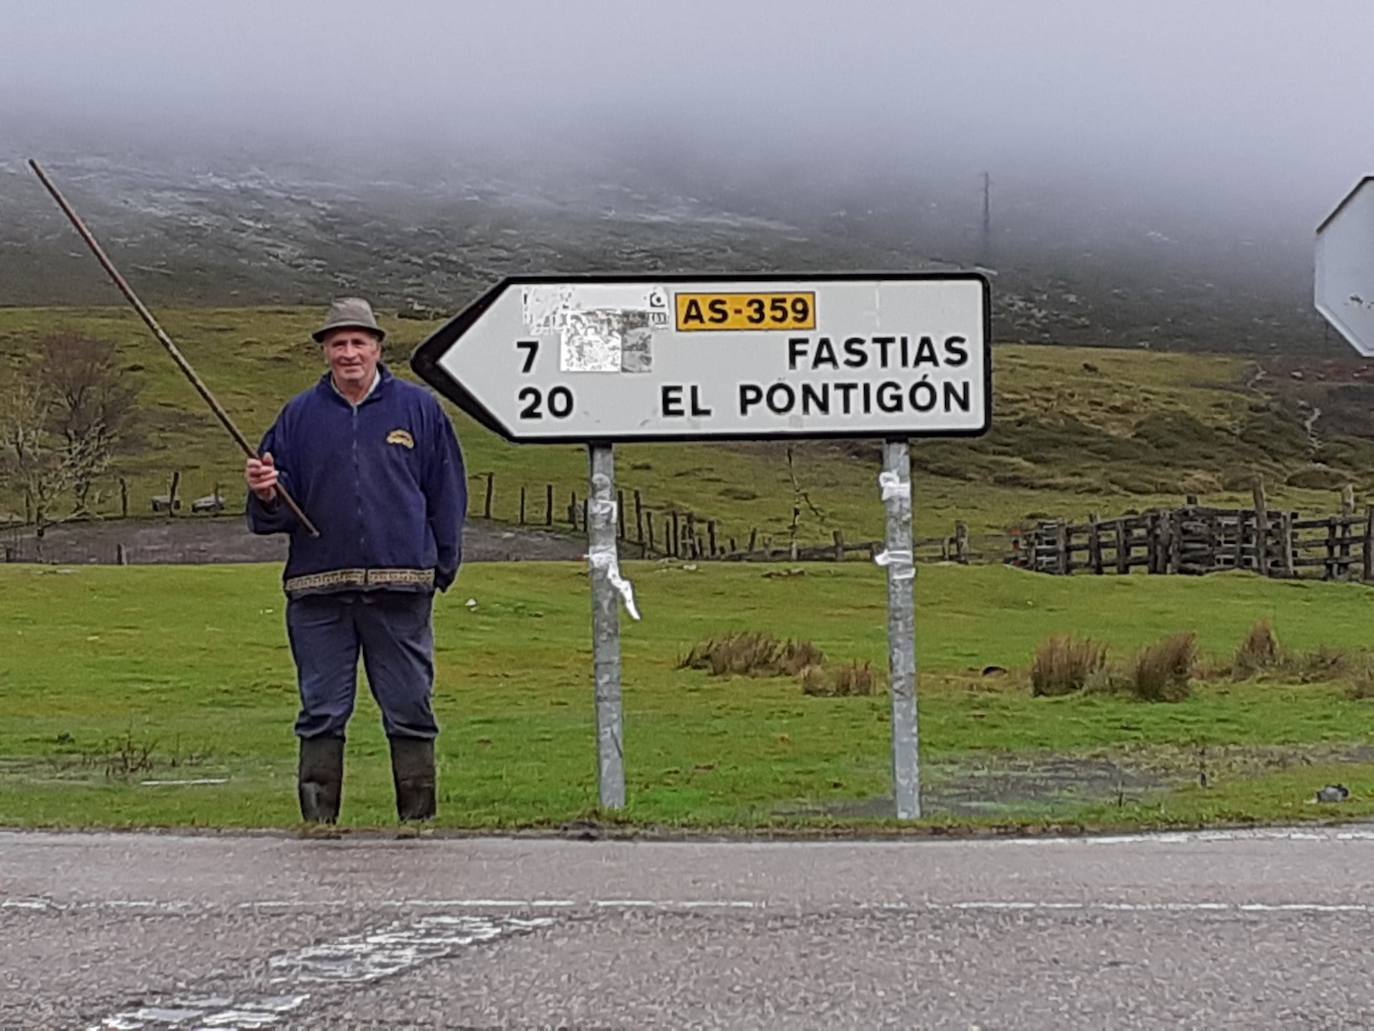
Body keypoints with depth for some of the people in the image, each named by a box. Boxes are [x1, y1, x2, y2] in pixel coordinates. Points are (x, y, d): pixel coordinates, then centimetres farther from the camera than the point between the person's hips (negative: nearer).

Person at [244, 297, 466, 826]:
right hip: (318, 589, 1)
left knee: (410, 712, 3)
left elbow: (447, 495, 8)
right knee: (321, 714, 4)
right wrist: (265, 494, -12)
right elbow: (279, 512, 11)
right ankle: (317, 823, 9)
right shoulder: (299, 415, 10)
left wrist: (442, 568, 2)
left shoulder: (419, 409, 7)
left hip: (401, 588, -1)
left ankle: (419, 822, 11)